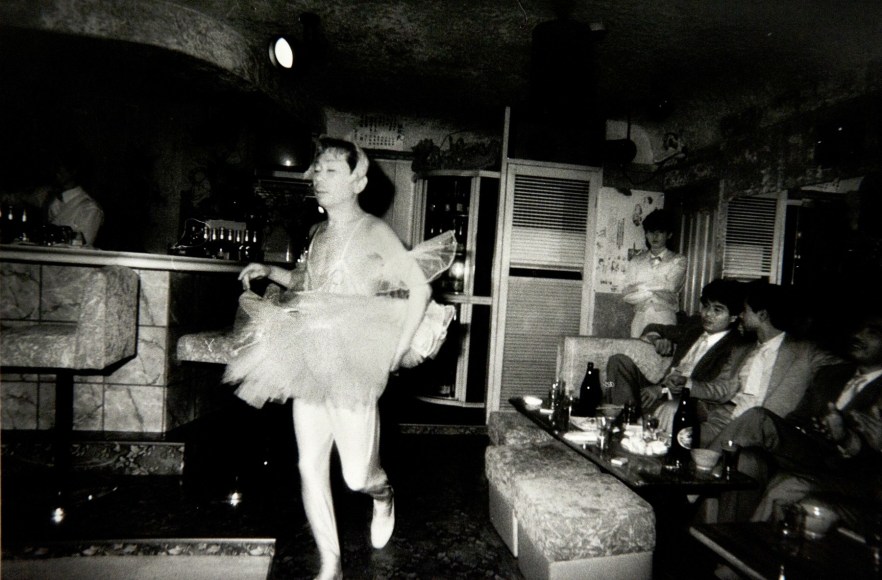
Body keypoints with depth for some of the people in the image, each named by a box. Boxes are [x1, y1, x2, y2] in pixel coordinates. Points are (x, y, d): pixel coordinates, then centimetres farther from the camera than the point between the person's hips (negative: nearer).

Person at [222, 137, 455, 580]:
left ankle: (383, 497, 39)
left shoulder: (374, 232, -8)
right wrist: (271, 271, 11)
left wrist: (398, 351, -13)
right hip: (309, 364, 6)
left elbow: (420, 288, -9)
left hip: (354, 367, -6)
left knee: (357, 477, 1)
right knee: (311, 467, 7)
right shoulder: (319, 234, 11)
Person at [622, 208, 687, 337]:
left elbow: (671, 286, -10)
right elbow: (626, 295, 5)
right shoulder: (636, 261, 12)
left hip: (665, 320, -2)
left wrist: (639, 287, -2)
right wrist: (651, 292, -8)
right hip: (640, 320, 2)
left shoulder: (678, 260, 6)